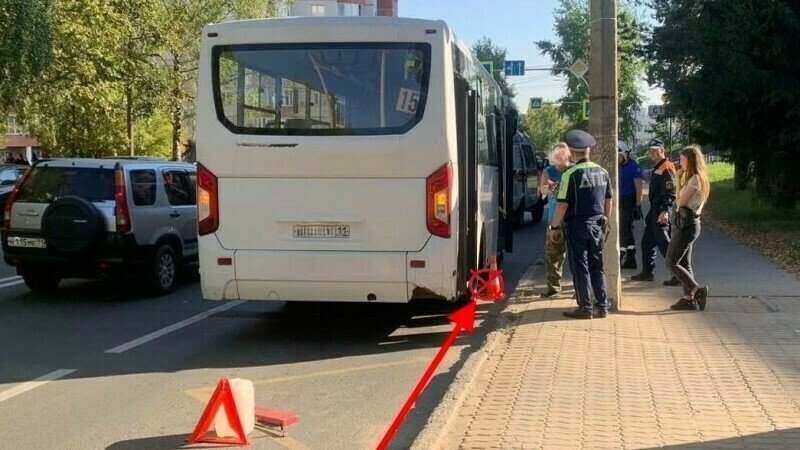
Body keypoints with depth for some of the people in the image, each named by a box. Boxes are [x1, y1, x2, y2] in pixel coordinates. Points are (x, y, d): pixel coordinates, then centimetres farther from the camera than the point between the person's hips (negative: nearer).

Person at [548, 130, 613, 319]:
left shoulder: (571, 175, -13)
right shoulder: (602, 172, 6)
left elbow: (563, 204, -14)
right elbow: (608, 201, 12)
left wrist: (555, 227, -6)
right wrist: (605, 222, 23)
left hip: (578, 225, -6)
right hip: (597, 225, 6)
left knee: (579, 266, 3)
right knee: (596, 265, 14)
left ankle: (585, 307, 6)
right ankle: (602, 306, 17)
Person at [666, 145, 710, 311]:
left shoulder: (695, 179, -16)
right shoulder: (693, 178, 16)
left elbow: (680, 201, -17)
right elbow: (680, 201, 12)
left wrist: (679, 198, 4)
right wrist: (681, 177, 9)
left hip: (687, 224, -10)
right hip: (686, 223, 10)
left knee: (671, 262, -7)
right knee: (684, 263, 11)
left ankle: (697, 290, -7)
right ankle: (688, 298, 11)